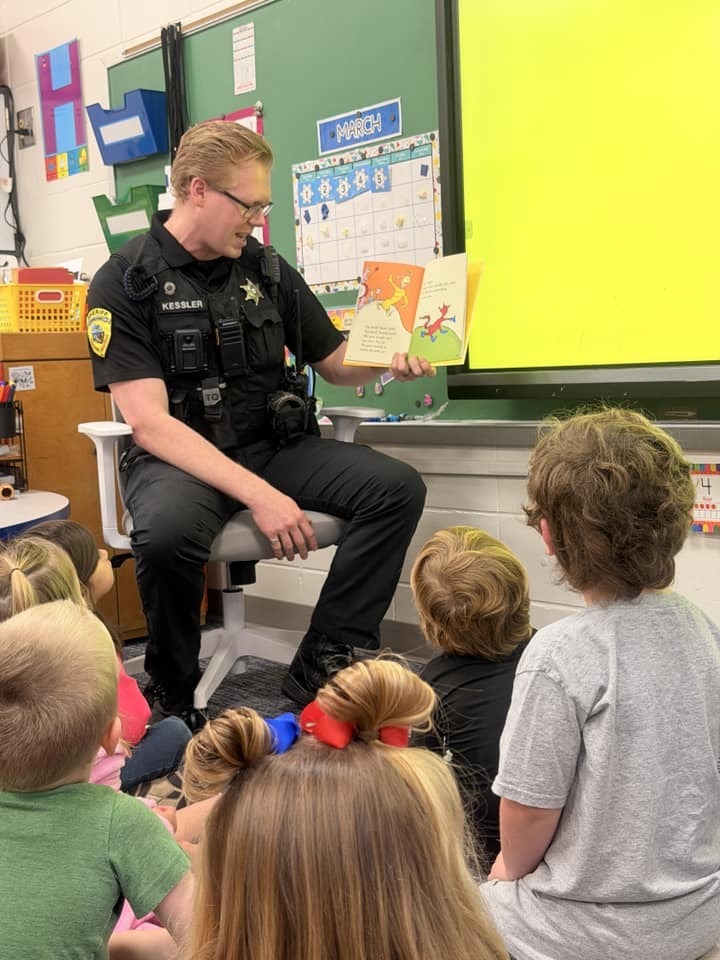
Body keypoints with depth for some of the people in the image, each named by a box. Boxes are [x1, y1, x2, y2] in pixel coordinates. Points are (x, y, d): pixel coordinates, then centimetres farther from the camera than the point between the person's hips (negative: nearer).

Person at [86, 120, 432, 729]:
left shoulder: (267, 270, 7)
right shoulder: (125, 282, -7)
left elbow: (335, 363, 17)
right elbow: (149, 423, -17)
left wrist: (389, 360, -8)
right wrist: (257, 494, -28)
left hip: (274, 445, 5)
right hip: (176, 457, -5)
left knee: (398, 489, -16)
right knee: (169, 530, -38)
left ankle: (319, 671, -8)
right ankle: (172, 698, -9)